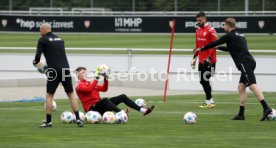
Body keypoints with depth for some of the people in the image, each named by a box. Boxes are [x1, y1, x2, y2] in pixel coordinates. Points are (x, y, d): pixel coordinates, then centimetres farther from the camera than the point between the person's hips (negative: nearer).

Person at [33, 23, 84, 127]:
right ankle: (78, 119, 2)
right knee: (71, 94, 11)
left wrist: (35, 62, 17)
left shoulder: (43, 40, 0)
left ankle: (48, 122, 4)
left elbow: (38, 56, -5)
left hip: (54, 71, -4)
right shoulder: (59, 39, 18)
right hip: (65, 69, 5)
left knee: (49, 95, 6)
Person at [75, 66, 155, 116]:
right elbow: (89, 89, -24)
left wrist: (106, 78, 3)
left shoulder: (89, 83, 23)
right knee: (105, 100, -40)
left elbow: (104, 89, 18)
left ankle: (143, 110, -3)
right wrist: (96, 78, -24)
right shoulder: (79, 86, -3)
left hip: (100, 105, 9)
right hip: (92, 108, -9)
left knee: (123, 97, 3)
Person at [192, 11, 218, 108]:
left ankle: (209, 101, -2)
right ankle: (210, 100, 17)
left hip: (209, 61, -8)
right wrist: (195, 58, 17)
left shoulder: (211, 30, -12)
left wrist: (209, 58, -20)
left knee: (205, 80, -9)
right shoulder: (198, 30, 14)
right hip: (201, 60, 8)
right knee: (202, 81, 9)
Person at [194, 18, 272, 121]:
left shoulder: (229, 36, 1)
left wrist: (201, 49, 22)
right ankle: (241, 114, 9)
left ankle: (266, 108, -32)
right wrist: (219, 48, 53)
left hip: (245, 63, -9)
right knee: (241, 87, 11)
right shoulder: (239, 35, 26)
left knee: (252, 85, -19)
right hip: (249, 62, 9)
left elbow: (214, 43, 9)